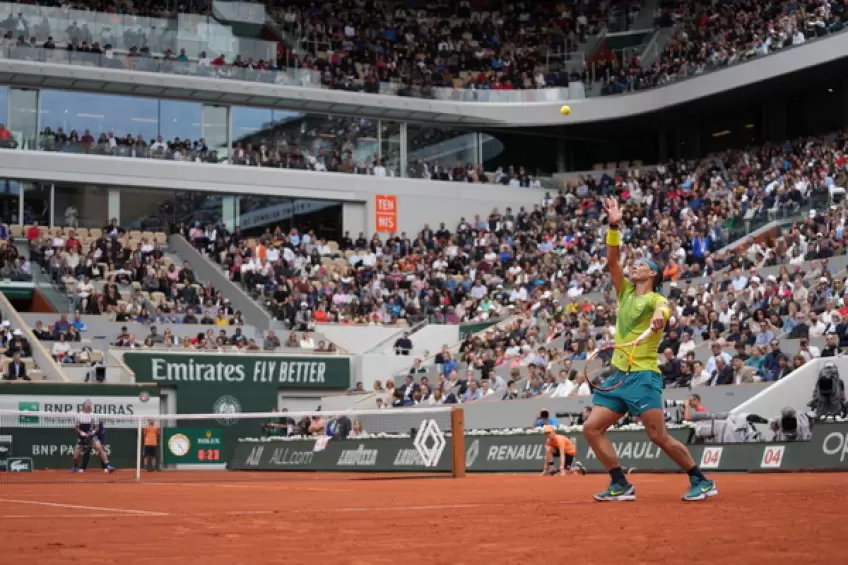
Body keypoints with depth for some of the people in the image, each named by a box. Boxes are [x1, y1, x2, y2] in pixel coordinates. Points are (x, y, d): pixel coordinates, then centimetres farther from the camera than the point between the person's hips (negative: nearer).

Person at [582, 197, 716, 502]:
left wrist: (658, 318, -52)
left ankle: (702, 482, 1)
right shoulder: (625, 292, 15)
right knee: (592, 429, -2)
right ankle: (621, 485, 3)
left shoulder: (657, 299, -4)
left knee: (659, 436, -11)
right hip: (617, 375, 7)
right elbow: (612, 260, 6)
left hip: (643, 376, -7)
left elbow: (662, 310, -28)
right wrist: (614, 226, -4)